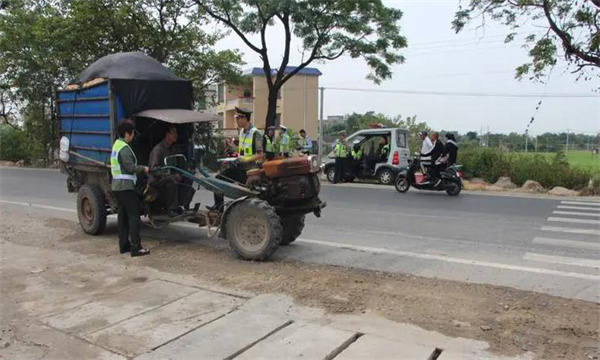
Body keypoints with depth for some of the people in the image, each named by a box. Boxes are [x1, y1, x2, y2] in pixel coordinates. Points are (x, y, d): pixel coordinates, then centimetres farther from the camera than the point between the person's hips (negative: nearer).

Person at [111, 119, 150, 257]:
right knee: (134, 215, -8)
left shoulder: (116, 145, 15)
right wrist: (144, 169, -5)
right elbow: (131, 167, -20)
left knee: (123, 215, 13)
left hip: (117, 185, 10)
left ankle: (124, 245, 18)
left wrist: (140, 168, 15)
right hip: (126, 186, -10)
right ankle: (136, 248, -9)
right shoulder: (124, 148, -16)